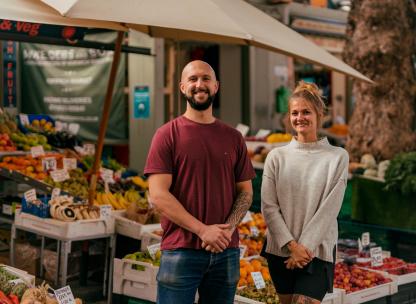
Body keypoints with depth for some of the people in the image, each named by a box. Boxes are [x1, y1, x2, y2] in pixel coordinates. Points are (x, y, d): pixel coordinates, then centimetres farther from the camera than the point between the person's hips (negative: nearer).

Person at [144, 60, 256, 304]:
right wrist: (203, 230, -15)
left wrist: (228, 228, -9)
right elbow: (158, 195, -10)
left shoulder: (233, 137, 9)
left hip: (226, 252, 4)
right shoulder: (167, 134, -2)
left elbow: (245, 192, 9)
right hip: (180, 251, -3)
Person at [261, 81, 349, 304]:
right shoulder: (277, 156, 3)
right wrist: (292, 245, -11)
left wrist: (304, 247, -11)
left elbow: (329, 208, -6)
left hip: (317, 250, -2)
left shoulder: (337, 157, -1)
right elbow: (268, 206, -2)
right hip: (280, 250, 2)